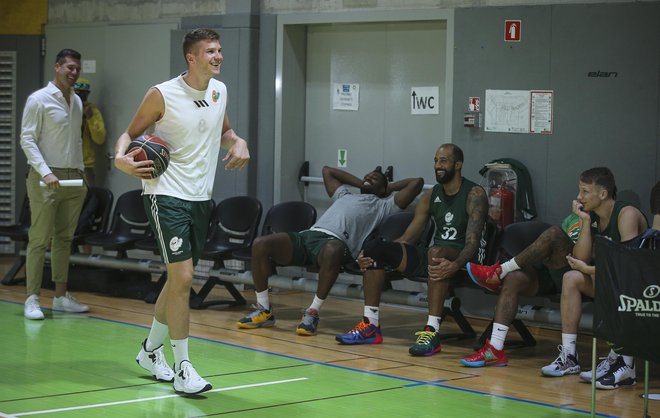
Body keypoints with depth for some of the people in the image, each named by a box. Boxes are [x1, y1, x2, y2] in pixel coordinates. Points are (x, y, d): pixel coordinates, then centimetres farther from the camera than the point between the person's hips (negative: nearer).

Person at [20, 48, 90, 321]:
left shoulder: (77, 102, 15)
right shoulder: (38, 100, -6)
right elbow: (27, 140, -10)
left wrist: (80, 172, 14)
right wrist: (45, 172, -19)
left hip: (73, 178, 7)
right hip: (46, 179, -7)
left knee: (64, 239, 10)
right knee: (40, 239, -7)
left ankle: (61, 296, 15)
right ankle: (32, 299, -5)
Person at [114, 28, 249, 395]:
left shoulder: (220, 91, 8)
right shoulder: (162, 95, -10)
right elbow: (131, 132, -1)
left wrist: (238, 143, 1)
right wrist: (121, 158, -21)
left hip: (201, 198, 7)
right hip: (167, 195, -7)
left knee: (180, 279, 14)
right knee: (182, 277, -14)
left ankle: (151, 349, 33)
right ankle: (182, 368, -6)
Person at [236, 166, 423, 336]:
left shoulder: (385, 205, 25)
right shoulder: (345, 196, 40)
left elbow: (417, 182, 23)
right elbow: (327, 170, 55)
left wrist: (389, 187, 34)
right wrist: (360, 184, 49)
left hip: (335, 241, -5)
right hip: (307, 235, 5)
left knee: (332, 251, -45)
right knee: (260, 244, -19)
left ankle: (313, 312, -30)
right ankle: (264, 310, -9)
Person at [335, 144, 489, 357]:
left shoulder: (474, 194, -8)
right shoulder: (431, 196, 12)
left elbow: (473, 242, -20)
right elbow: (408, 237, 11)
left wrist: (454, 266, -41)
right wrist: (372, 256, -5)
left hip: (460, 259, -7)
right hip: (434, 257, 7)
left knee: (436, 251, -41)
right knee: (374, 247, -9)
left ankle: (432, 331, -43)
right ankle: (371, 326, -8)